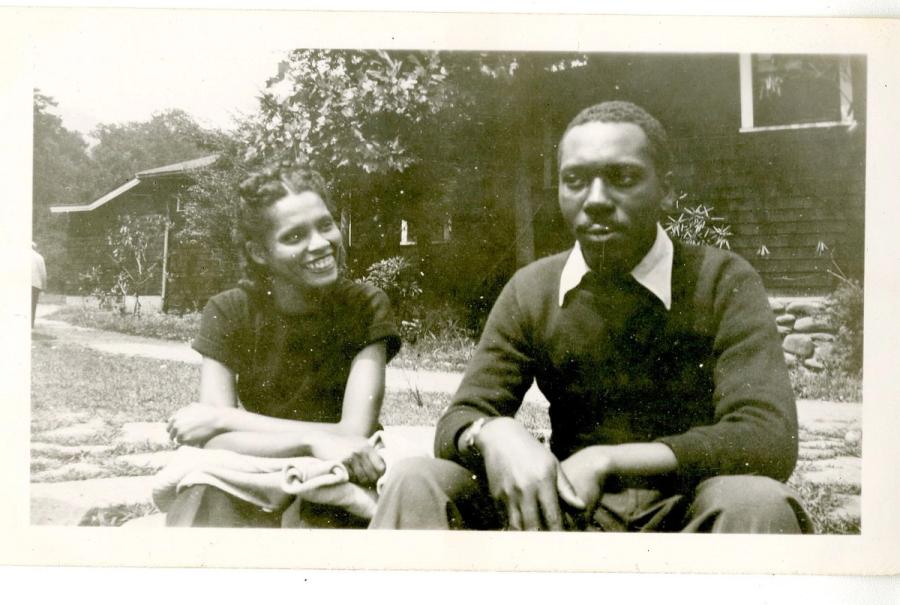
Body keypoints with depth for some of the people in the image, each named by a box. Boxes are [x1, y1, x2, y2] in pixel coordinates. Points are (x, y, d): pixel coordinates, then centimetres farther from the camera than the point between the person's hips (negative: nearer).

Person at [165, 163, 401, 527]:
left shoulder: (365, 308, -9)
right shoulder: (228, 313, -6)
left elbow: (354, 435, -18)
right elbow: (215, 443, -16)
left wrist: (224, 418, -18)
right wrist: (312, 440, -33)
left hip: (335, 499, -1)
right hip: (248, 489, 1)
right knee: (204, 499, -33)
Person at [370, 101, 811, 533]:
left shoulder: (723, 283, -8)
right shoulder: (530, 293, 2)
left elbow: (769, 440, -17)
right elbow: (460, 420, -2)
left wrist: (608, 459, -24)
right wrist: (495, 434, -27)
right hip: (570, 507, 2)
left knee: (756, 502, -35)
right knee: (419, 483, -20)